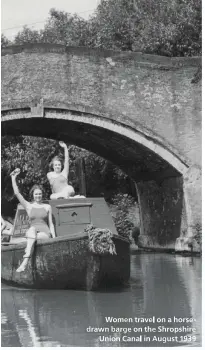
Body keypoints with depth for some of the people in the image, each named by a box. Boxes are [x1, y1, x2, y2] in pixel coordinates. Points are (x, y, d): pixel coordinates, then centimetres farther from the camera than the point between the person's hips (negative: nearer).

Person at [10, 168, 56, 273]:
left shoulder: (47, 207, 15)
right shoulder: (28, 206, 13)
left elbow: (51, 224, 14)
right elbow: (17, 193, 4)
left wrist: (54, 238, 3)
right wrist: (13, 178, -2)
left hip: (45, 233, 0)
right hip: (31, 232, 1)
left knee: (31, 237, -34)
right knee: (32, 229, -37)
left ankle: (25, 261, -47)